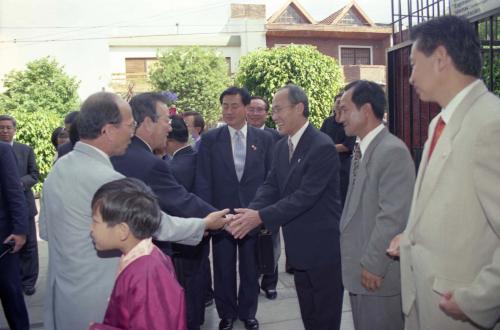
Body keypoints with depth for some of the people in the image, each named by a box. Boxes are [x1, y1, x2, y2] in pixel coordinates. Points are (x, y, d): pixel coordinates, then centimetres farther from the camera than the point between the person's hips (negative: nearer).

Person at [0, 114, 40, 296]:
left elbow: (34, 175, 2)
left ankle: (28, 281, 19)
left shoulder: (26, 150, 5)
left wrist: (20, 183, -17)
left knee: (28, 244, 7)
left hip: (23, 204, 1)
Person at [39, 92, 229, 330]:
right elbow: (160, 225, -16)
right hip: (97, 301, -8)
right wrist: (206, 223, -1)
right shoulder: (107, 179, -26)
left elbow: (46, 230, 11)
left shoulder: (58, 168, 0)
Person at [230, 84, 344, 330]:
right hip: (299, 246, 8)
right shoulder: (281, 146, 7)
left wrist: (261, 217, -27)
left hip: (323, 246, -8)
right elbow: (271, 186, 3)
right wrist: (250, 212, -16)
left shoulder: (322, 147, -19)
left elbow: (306, 195, -25)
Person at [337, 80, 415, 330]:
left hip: (378, 274, -8)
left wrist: (373, 265, -18)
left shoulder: (393, 151, -18)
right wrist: (354, 261, 11)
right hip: (358, 270, 8)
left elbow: (394, 216, -22)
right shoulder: (361, 149, 9)